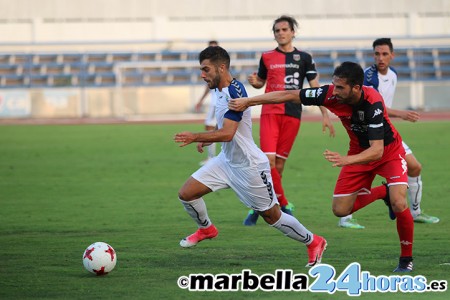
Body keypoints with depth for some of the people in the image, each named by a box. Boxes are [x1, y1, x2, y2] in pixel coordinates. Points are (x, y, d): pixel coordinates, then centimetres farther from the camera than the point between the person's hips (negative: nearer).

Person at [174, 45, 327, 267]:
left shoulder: (234, 92, -24)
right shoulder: (220, 90, 5)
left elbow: (227, 133, -30)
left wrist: (195, 137, -31)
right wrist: (205, 140, 7)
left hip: (249, 166, -9)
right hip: (227, 160, 9)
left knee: (272, 216, 3)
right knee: (186, 194, 0)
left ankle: (313, 242, 22)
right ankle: (206, 229, 26)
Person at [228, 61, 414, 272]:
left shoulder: (373, 104, -36)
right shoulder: (330, 94, -24)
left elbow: (377, 151, -41)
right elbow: (289, 95, -16)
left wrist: (346, 160, -56)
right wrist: (247, 102, -21)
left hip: (389, 151, -5)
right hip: (359, 151, 5)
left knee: (399, 203, -24)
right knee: (340, 210, -3)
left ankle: (406, 259, -1)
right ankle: (383, 192, 24)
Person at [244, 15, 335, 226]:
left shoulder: (304, 58, 6)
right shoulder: (267, 57, 7)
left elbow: (315, 87, 7)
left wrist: (325, 115, 1)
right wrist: (254, 82, -5)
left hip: (292, 115, 0)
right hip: (270, 113, 0)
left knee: (279, 163, 2)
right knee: (268, 161, -15)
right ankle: (284, 205, -6)